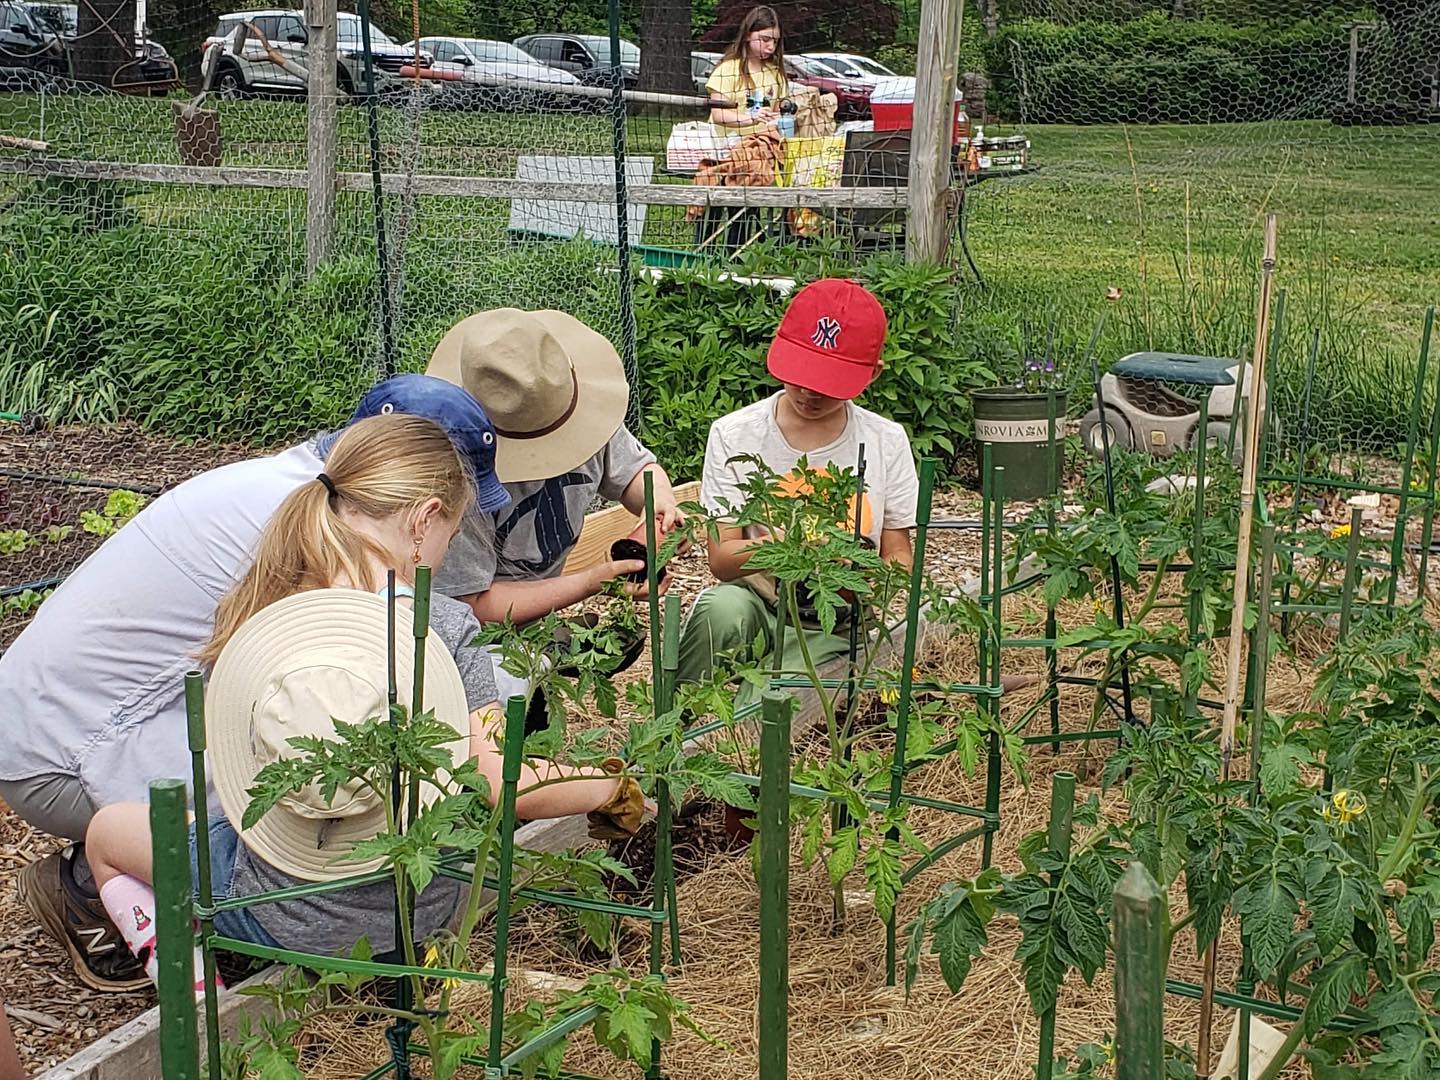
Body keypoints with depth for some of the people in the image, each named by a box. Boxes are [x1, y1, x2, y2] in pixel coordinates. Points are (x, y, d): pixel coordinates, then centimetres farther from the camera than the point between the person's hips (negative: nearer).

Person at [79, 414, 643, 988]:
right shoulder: (444, 628, -17)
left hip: (286, 916, -1)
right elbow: (496, 786, -14)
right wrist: (611, 788, 4)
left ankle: (185, 976, 3)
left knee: (107, 827, 24)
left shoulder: (250, 611, -9)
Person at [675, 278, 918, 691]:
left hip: (835, 629, -1)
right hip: (755, 609, 1)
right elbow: (721, 559, -7)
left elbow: (899, 557, 5)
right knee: (722, 608, -35)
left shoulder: (887, 442, 2)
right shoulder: (733, 435, -3)